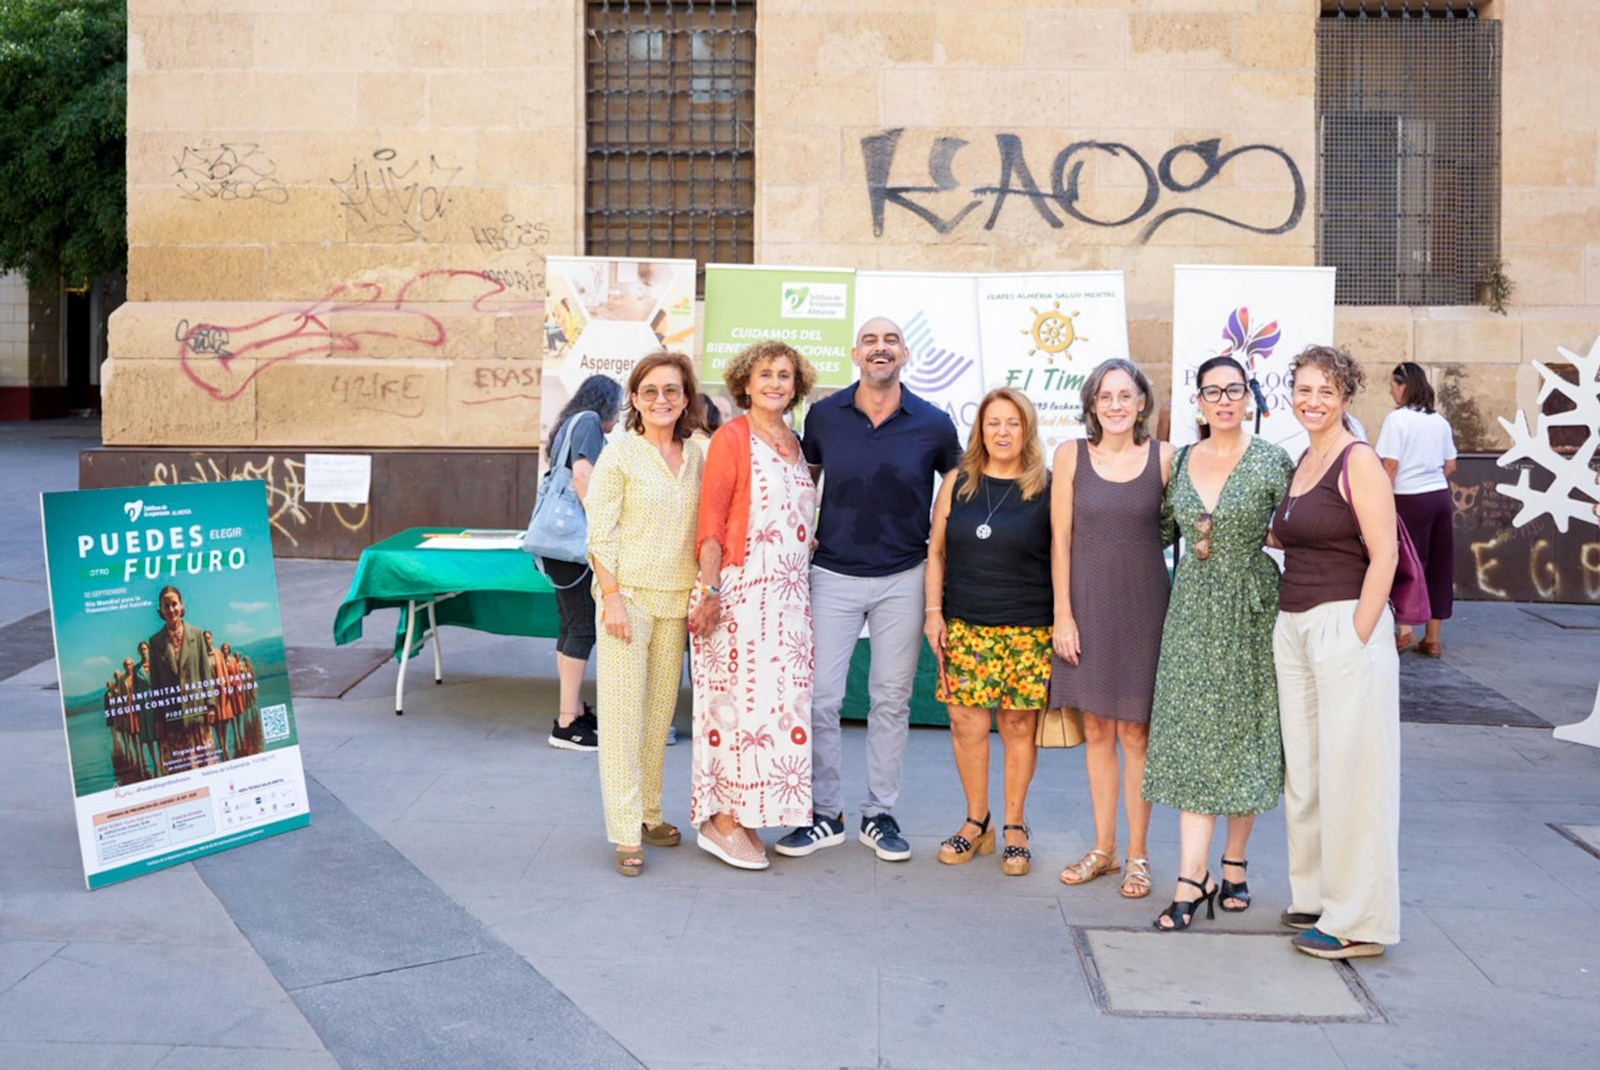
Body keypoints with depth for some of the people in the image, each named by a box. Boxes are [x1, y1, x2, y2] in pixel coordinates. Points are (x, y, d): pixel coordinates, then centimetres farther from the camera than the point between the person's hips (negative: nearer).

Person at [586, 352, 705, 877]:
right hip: (628, 594, -5)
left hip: (677, 598, 5)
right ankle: (626, 833, 1)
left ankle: (649, 812, 25)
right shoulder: (619, 455, -6)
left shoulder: (698, 456, 8)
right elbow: (600, 534, -8)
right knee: (622, 714, -3)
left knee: (660, 712, 12)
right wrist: (613, 597, -14)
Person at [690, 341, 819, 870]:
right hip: (741, 590, -7)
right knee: (740, 698, -6)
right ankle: (721, 820, 4)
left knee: (780, 701, 6)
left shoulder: (795, 444, 16)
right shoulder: (731, 438, -5)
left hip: (789, 594, 7)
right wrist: (710, 593, -16)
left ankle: (744, 817, 15)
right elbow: (710, 524, -9)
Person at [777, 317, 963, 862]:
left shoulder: (934, 424, -4)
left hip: (903, 578, 0)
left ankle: (880, 814, 21)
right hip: (834, 574, 0)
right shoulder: (824, 416, -1)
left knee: (892, 699, 8)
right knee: (820, 696, -1)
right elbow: (805, 478, 16)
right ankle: (824, 814, 14)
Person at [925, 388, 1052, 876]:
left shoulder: (1047, 488, 0)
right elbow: (936, 551, 12)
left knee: (1019, 726, 4)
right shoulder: (957, 483, 8)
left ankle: (1015, 826, 20)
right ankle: (977, 823, 20)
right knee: (966, 724, 2)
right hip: (965, 625, 2)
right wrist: (934, 611, 4)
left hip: (1029, 629, -2)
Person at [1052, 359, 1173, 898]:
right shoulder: (1071, 455, 1)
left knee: (1135, 733, 2)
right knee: (1096, 731, 10)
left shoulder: (1164, 458, -1)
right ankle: (1103, 848, 23)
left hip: (1143, 605, -1)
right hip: (1087, 603, 2)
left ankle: (1137, 854, 15)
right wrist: (1063, 613, -3)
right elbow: (1061, 539, 0)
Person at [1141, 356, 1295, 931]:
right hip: (1193, 611, 3)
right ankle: (1192, 878, 0)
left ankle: (1234, 863, 21)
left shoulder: (1272, 462, -4)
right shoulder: (1182, 461, 7)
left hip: (1250, 611, -2)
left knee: (1243, 735, 5)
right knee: (1191, 738, -1)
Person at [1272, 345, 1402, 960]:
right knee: (1303, 770, 13)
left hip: (1344, 624, -8)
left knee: (1350, 771, -2)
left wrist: (1357, 636, -18)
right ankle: (1317, 895, 26)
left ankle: (1358, 921, 7)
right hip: (1292, 626, 8)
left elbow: (1383, 556, -14)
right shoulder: (1303, 463, 14)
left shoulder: (1358, 462, -9)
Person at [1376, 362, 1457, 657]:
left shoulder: (1398, 419, -9)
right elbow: (1450, 466, 13)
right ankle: (1432, 639, 14)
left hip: (1410, 500, -6)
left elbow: (1390, 466, -13)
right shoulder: (1440, 421, 10)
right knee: (1438, 567, 9)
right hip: (1441, 497, 6)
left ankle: (1405, 630, -5)